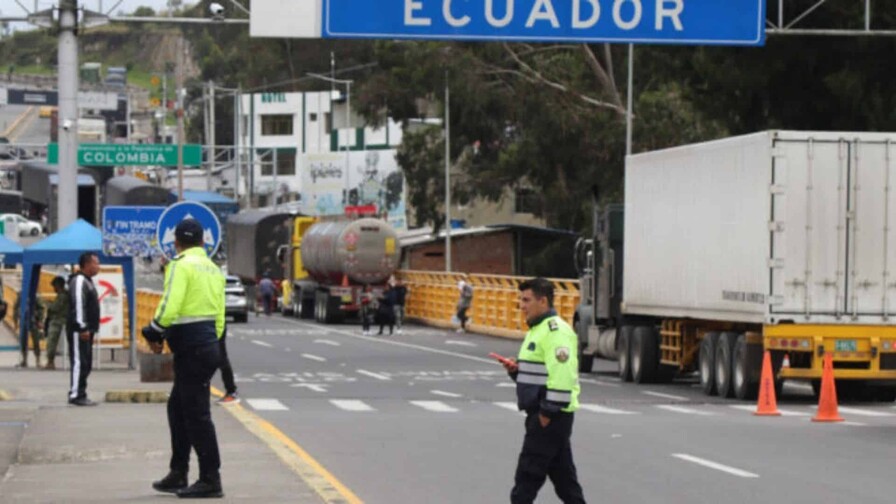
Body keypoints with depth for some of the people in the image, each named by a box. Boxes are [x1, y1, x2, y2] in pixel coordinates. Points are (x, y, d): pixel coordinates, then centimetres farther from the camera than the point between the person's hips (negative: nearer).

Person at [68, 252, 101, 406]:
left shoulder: (87, 281, 20)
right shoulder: (79, 281, -13)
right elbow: (78, 306, -20)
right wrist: (83, 328, -23)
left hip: (86, 330, 11)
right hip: (79, 331, -11)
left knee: (86, 364, 11)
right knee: (79, 362, -11)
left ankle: (80, 394, 14)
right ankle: (76, 395, -11)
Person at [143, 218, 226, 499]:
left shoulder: (181, 265, -11)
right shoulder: (213, 268, 16)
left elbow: (169, 307, -20)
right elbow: (219, 315, 18)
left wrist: (154, 333, -5)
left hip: (191, 349, -9)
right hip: (208, 344, 9)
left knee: (197, 415, -5)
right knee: (178, 409, 18)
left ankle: (210, 480, -3)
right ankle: (178, 474, 22)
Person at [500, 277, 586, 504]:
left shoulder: (555, 331, -16)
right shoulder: (537, 330, 18)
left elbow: (562, 376, -24)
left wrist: (547, 414, -23)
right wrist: (516, 369, 6)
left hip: (551, 417, -10)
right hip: (540, 413, 10)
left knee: (527, 476, -7)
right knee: (563, 474, 13)